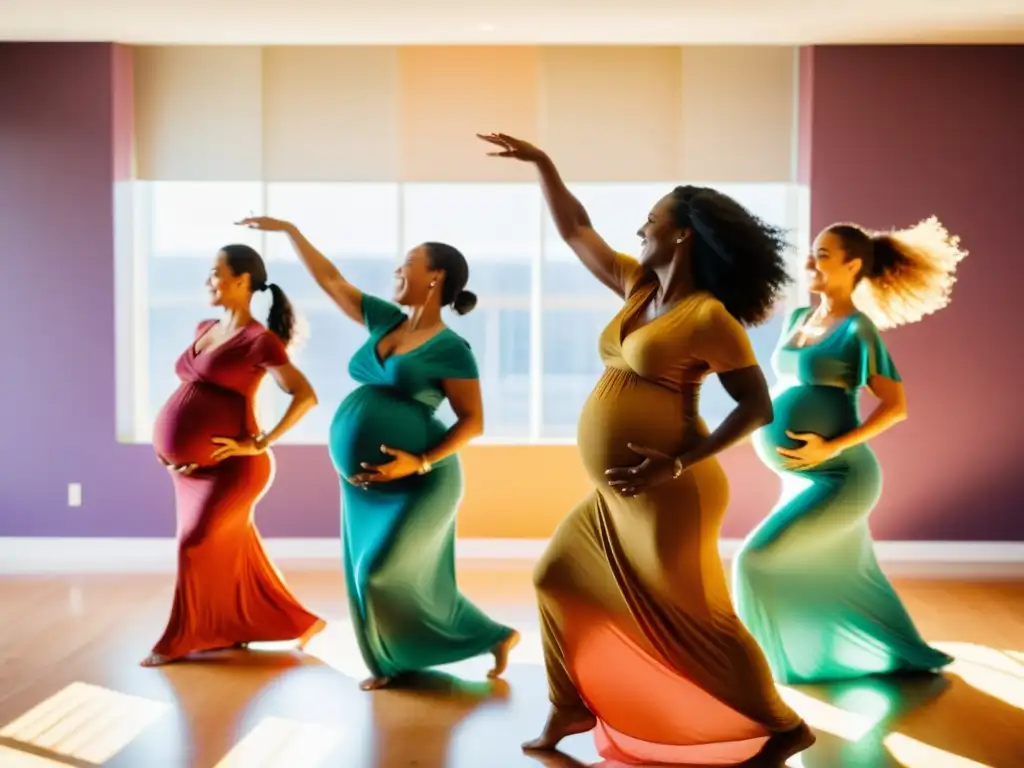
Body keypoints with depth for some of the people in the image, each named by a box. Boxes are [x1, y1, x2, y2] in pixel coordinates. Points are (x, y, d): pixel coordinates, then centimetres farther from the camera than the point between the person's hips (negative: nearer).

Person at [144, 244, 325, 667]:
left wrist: (259, 444, -18)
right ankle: (299, 622, 24)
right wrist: (173, 432, 15)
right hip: (191, 465, 9)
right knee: (232, 553, 12)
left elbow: (306, 396, -18)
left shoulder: (260, 340, -12)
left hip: (228, 466, -9)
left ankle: (179, 639, 15)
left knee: (195, 547, -4)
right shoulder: (205, 329, 12)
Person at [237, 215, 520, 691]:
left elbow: (473, 422, -13)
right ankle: (394, 661, 30)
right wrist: (289, 229, 14)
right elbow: (330, 279, 13)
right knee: (367, 576, 12)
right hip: (366, 480, 7)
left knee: (385, 575, -7)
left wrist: (420, 463, -23)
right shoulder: (385, 321, 6)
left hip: (417, 482, -7)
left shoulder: (450, 349, -13)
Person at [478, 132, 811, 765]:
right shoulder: (639, 286, 8)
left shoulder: (709, 317, -15)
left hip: (668, 495, -9)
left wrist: (679, 462, -23)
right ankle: (573, 707, 27)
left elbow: (759, 407, -14)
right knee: (557, 580, 15)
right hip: (619, 495, 9)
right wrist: (541, 162, 16)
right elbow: (576, 231, 19)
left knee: (697, 621, 1)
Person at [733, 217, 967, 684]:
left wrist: (832, 446, -21)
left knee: (756, 560, -13)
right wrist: (771, 426, 7)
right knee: (850, 579, 19)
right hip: (803, 479, 8)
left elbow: (896, 406, -14)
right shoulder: (798, 319, 9)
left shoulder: (858, 328, -13)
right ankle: (912, 657, 38)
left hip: (838, 477, -8)